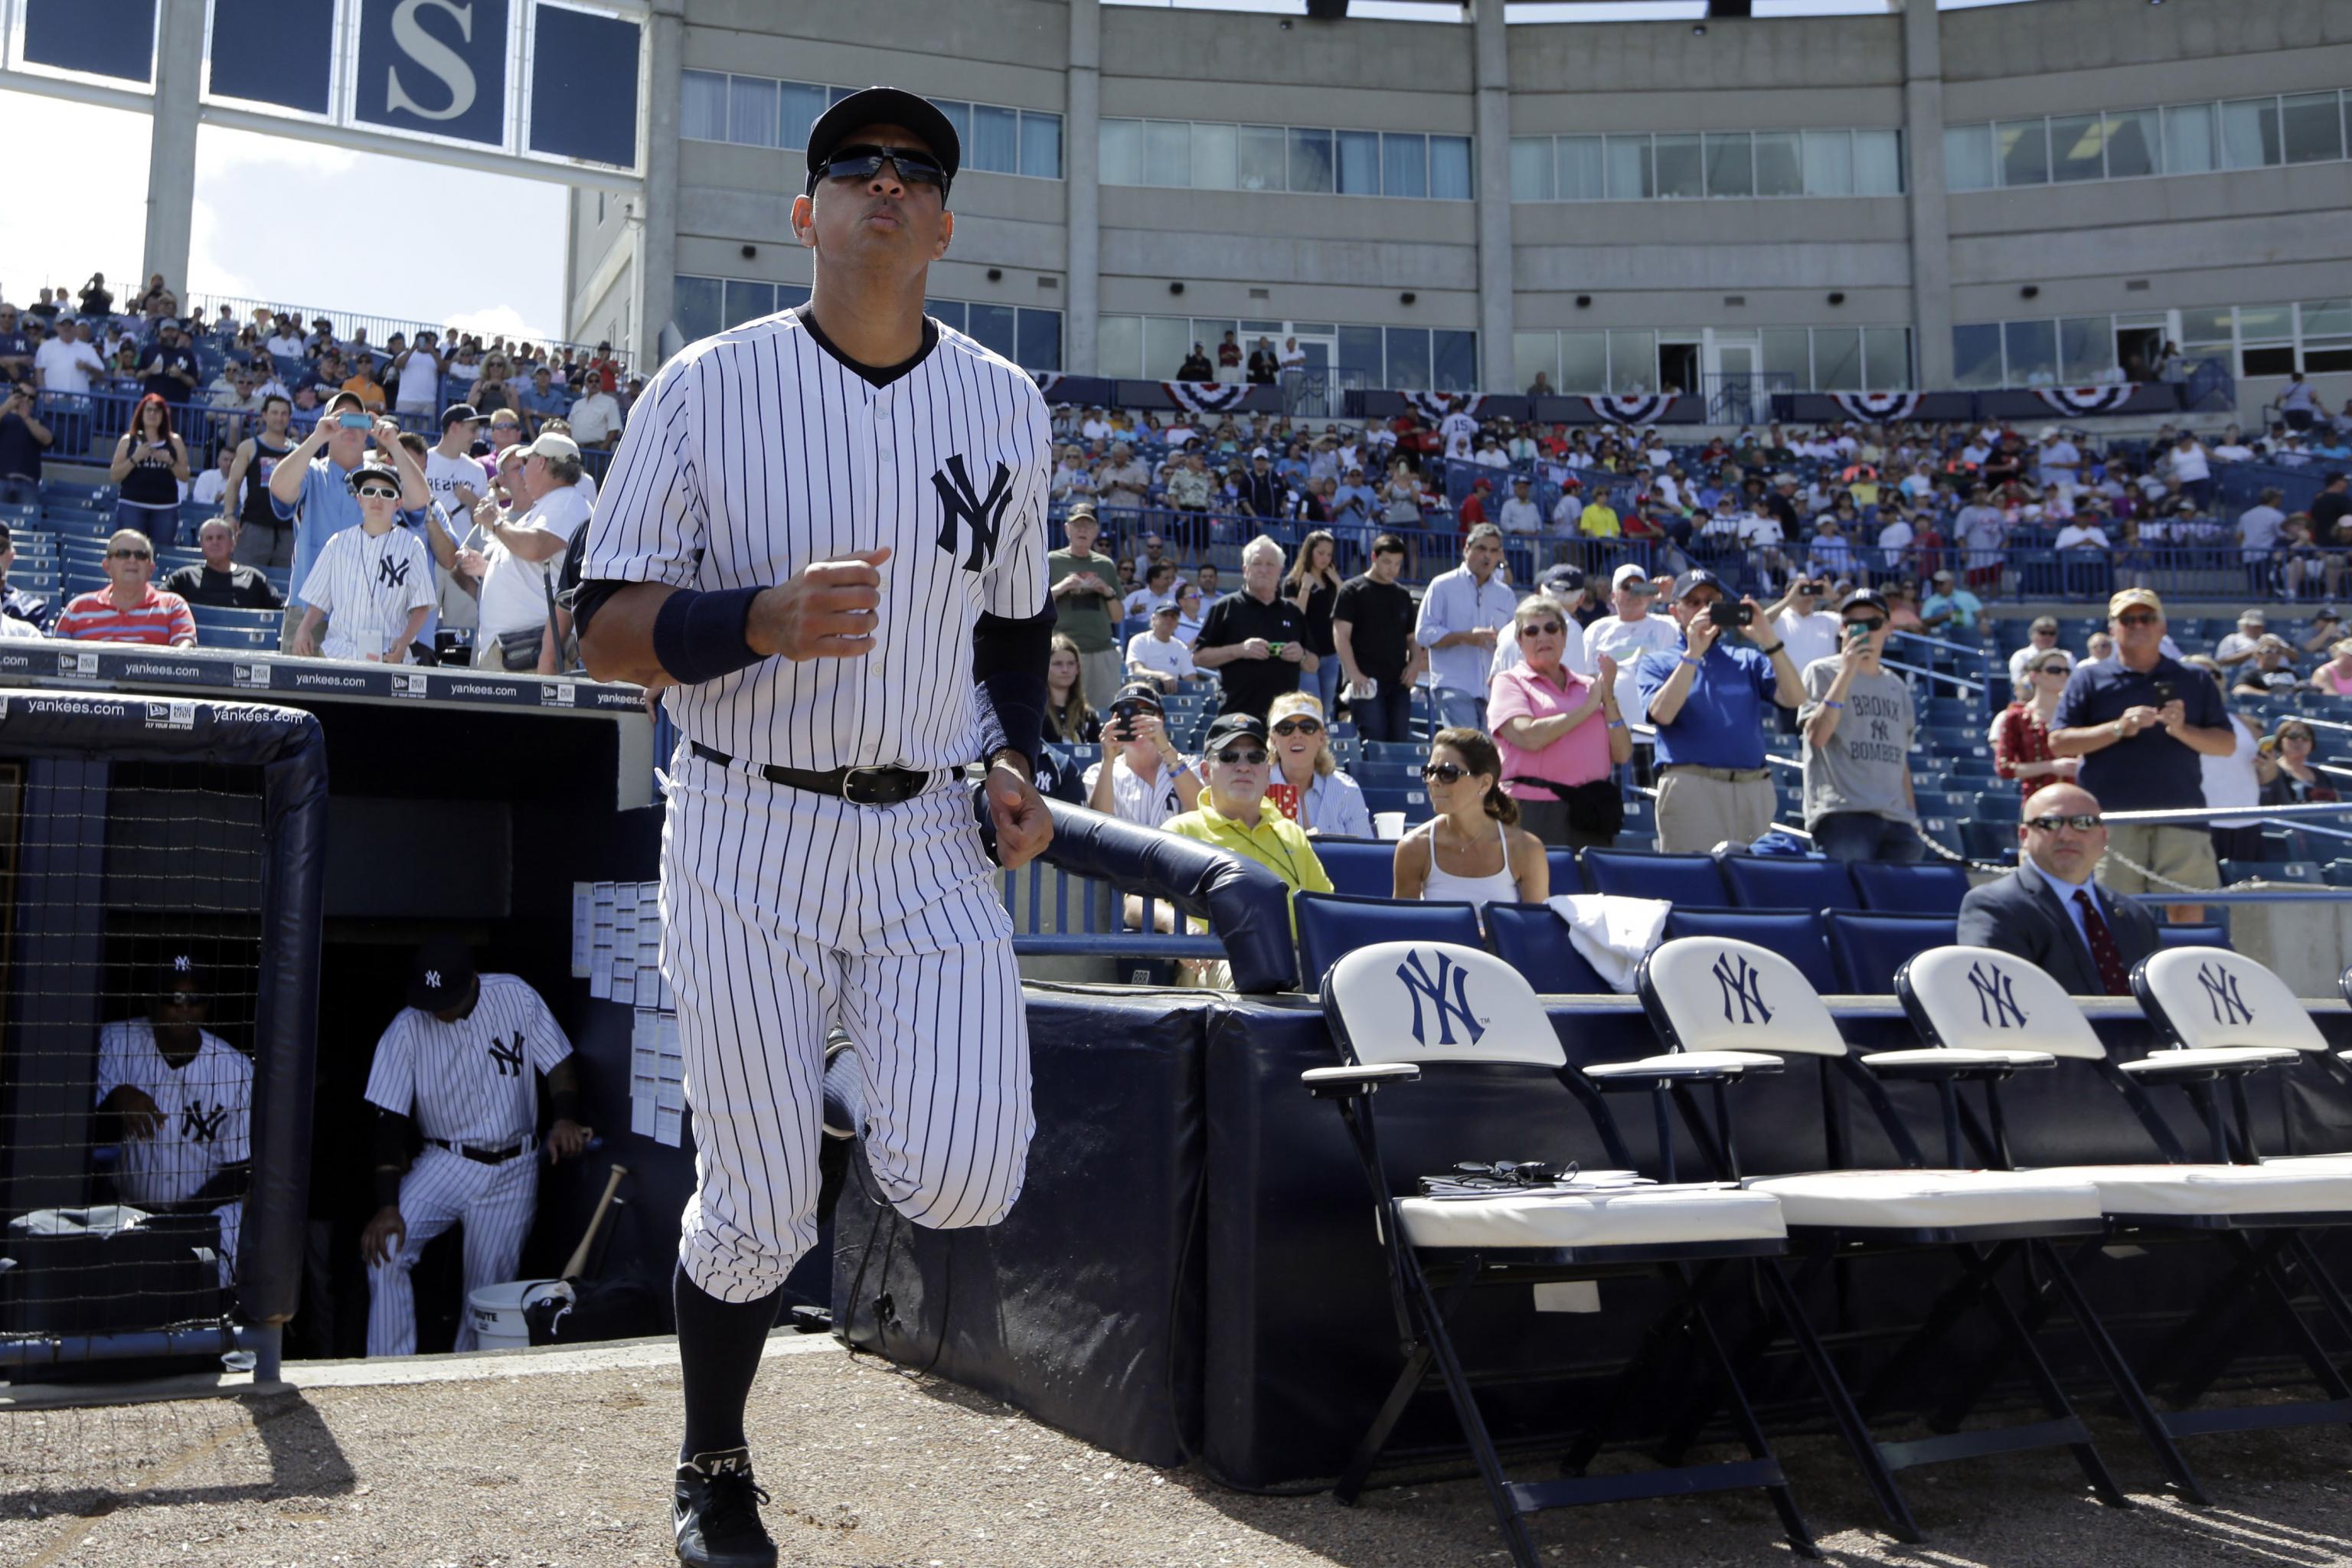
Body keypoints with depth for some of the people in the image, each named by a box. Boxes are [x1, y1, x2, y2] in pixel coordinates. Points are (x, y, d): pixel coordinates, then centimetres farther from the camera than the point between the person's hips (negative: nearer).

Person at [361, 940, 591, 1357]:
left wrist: (566, 1119, -21)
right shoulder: (406, 1029, -10)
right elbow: (390, 1120, -12)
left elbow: (559, 1062, -1)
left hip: (512, 1172, 0)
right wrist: (388, 1206, -21)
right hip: (444, 1163, 0)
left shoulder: (517, 998, -8)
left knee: (488, 1294, 2)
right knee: (385, 1249, -20)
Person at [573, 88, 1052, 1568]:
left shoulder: (1008, 405, 8)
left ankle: (902, 1074, 25)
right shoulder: (709, 386, -3)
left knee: (961, 1184, -13)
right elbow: (608, 628, -6)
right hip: (749, 835, -2)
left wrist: (1018, 758, 3)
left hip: (932, 839, 2)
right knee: (757, 1212, 3)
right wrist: (762, 621, -25)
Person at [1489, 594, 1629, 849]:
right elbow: (1530, 737, -14)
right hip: (1535, 814, -4)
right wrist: (1589, 706, -4)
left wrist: (1608, 697, 0)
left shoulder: (1588, 686, 16)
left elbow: (1622, 755, 10)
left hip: (1591, 812, 4)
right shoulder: (1509, 682, 4)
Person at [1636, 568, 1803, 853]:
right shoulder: (1657, 663, 12)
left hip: (1754, 789, 3)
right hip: (1690, 787, -3)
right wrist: (1692, 654, -12)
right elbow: (1662, 713, -8)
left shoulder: (1748, 660, 19)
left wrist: (1769, 642, -9)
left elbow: (1794, 698, 2)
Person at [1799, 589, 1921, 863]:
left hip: (1896, 819, 6)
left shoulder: (1898, 687, 19)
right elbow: (1816, 736, -13)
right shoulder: (1822, 673, 2)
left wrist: (1912, 818, 16)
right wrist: (1846, 673, -14)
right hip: (1842, 814, -6)